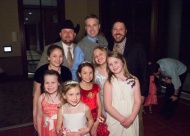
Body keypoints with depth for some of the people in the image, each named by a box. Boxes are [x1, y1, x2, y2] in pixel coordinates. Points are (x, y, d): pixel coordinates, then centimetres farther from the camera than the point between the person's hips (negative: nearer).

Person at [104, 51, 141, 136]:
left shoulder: (134, 80, 0)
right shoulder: (109, 82, -8)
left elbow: (138, 101, -3)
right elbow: (108, 106, -10)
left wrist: (131, 119, -13)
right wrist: (122, 119, -14)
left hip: (132, 120, 2)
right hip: (115, 120, -2)